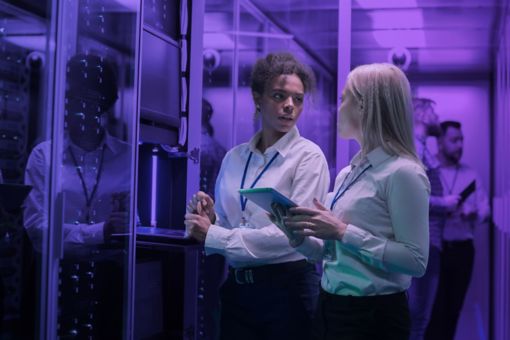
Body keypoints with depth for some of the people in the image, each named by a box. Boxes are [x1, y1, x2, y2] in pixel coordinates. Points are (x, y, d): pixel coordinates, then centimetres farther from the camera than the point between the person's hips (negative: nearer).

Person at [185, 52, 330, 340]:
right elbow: (221, 228, 11)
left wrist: (214, 236, -15)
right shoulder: (234, 157, 6)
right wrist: (208, 219, -12)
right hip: (237, 287, 4)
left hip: (288, 287, -4)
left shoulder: (308, 156, -8)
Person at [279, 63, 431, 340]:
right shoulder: (347, 174, 8)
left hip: (373, 317, -7)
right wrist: (301, 237, -5)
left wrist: (343, 232, -22)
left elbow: (416, 261, -20)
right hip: (330, 307, 7)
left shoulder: (402, 172, -15)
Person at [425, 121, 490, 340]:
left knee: (454, 307, 10)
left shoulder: (470, 174, 12)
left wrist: (472, 212, -14)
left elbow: (485, 208, 8)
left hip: (462, 249, 4)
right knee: (434, 307, -2)